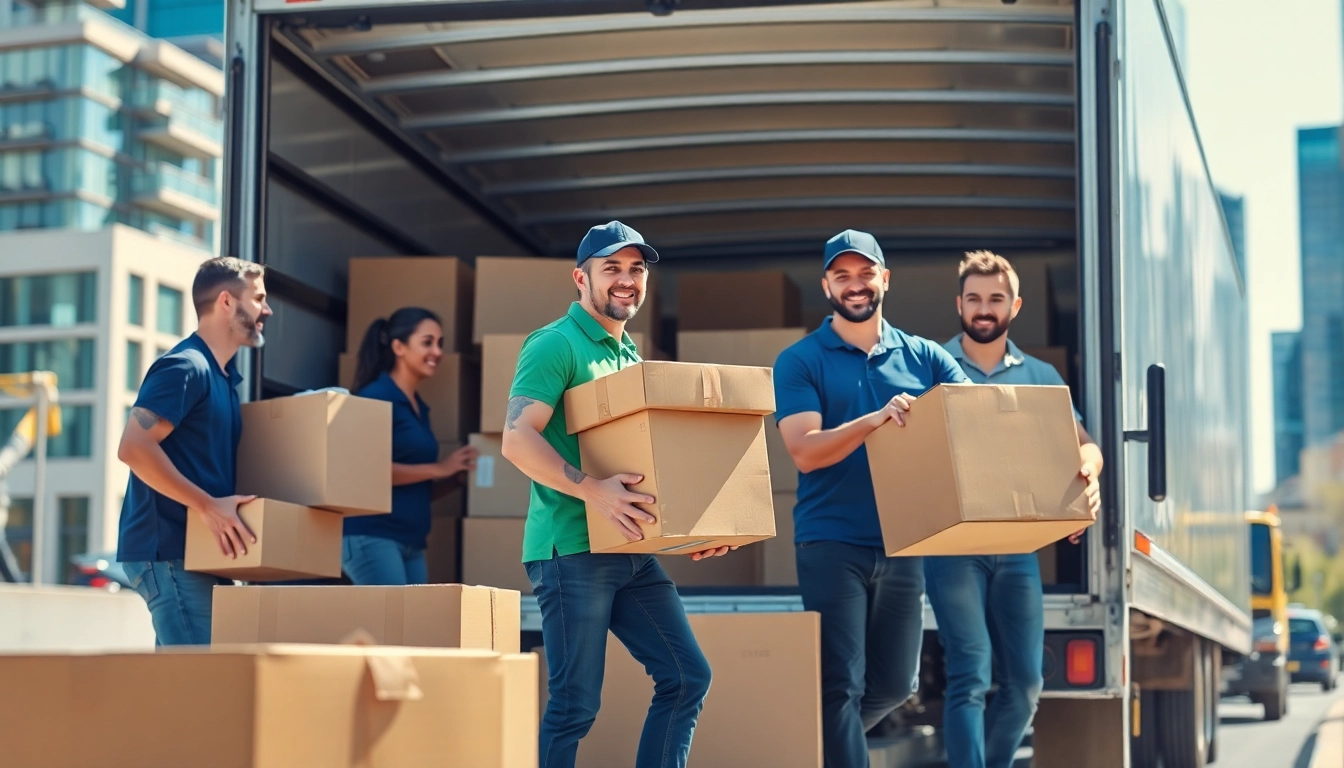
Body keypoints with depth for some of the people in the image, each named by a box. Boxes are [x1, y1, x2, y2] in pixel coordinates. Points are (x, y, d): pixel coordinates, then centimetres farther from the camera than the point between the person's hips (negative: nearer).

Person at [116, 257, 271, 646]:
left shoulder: (223, 375, 17)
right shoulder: (185, 366, -13)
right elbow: (133, 447, -22)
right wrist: (206, 505, -24)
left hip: (196, 550, 10)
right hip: (169, 549, -10)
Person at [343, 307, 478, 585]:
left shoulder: (419, 408, 18)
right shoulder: (376, 398, -7)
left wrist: (455, 474, 5)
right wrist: (439, 468, -14)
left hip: (411, 542, 9)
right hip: (372, 537, -9)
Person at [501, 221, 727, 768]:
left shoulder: (630, 355, 19)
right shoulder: (556, 345, -7)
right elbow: (518, 439, -18)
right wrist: (591, 490, -29)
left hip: (632, 553, 8)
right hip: (572, 549, -8)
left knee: (687, 677, 5)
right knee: (576, 703, -5)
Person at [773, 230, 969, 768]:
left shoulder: (924, 357, 9)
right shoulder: (800, 361, -1)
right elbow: (804, 452, -13)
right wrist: (875, 420, -28)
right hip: (832, 541, -4)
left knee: (895, 684, 13)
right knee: (843, 684, -7)